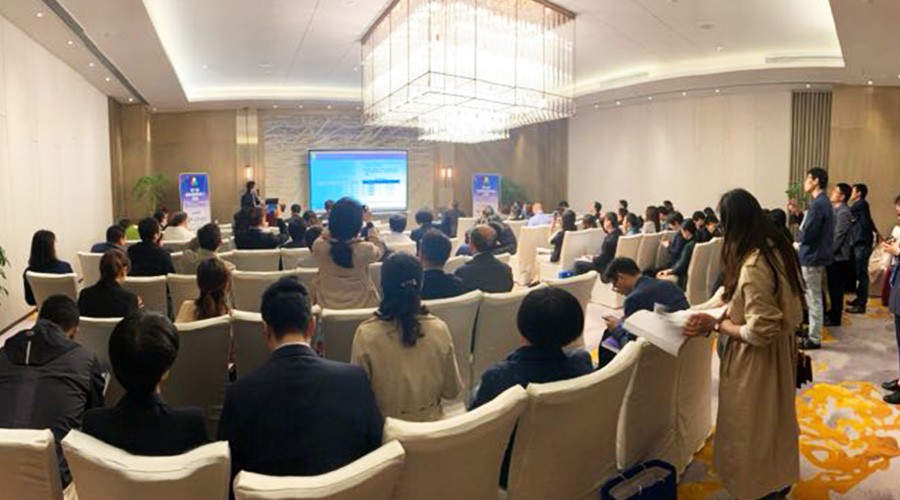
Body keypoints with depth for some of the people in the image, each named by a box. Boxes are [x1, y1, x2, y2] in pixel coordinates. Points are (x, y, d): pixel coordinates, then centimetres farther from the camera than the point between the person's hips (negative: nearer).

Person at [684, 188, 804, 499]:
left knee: (752, 428, 11)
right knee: (774, 420, 26)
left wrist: (716, 324, -17)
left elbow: (759, 332, -29)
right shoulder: (778, 249, -1)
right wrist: (726, 314, 5)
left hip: (756, 361, -9)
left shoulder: (752, 266, -30)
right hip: (779, 352, 9)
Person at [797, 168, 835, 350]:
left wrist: (797, 234, -3)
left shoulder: (817, 204, -20)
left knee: (813, 299, -2)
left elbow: (807, 234, -24)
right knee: (814, 298, 18)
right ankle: (814, 332, 29)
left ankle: (814, 338, 5)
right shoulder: (823, 202, 12)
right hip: (818, 254, 10)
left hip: (812, 257, -10)